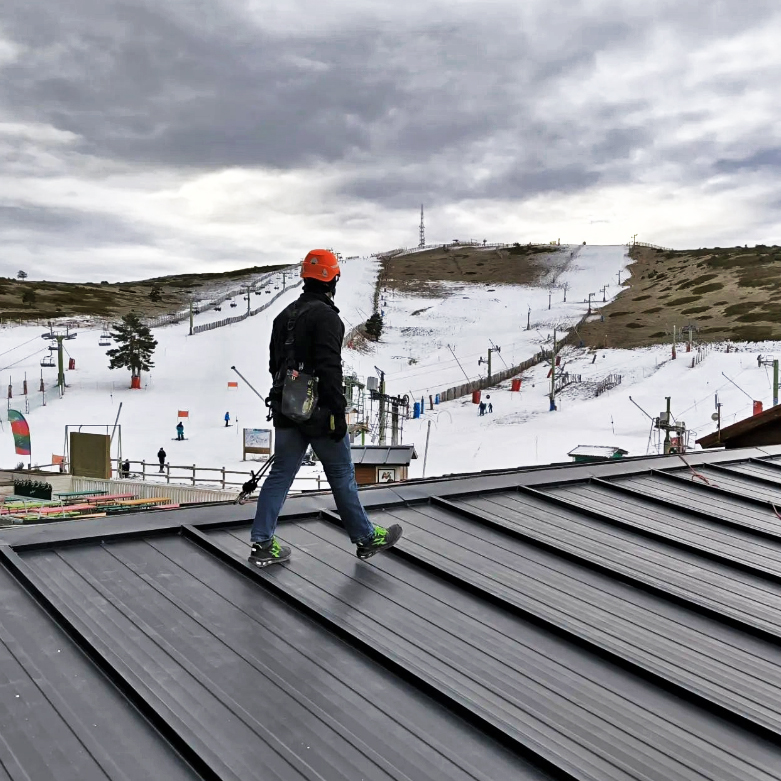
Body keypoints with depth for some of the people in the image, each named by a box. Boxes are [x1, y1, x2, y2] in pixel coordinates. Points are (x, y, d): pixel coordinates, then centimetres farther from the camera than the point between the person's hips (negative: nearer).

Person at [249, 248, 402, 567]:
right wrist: (338, 413, -19)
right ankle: (365, 538, 20)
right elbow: (329, 368, -22)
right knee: (342, 475, 5)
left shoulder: (285, 315, 13)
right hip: (319, 411, -8)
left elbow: (275, 364, 18)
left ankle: (262, 544, 10)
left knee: (281, 473, 10)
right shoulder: (326, 316, -15)